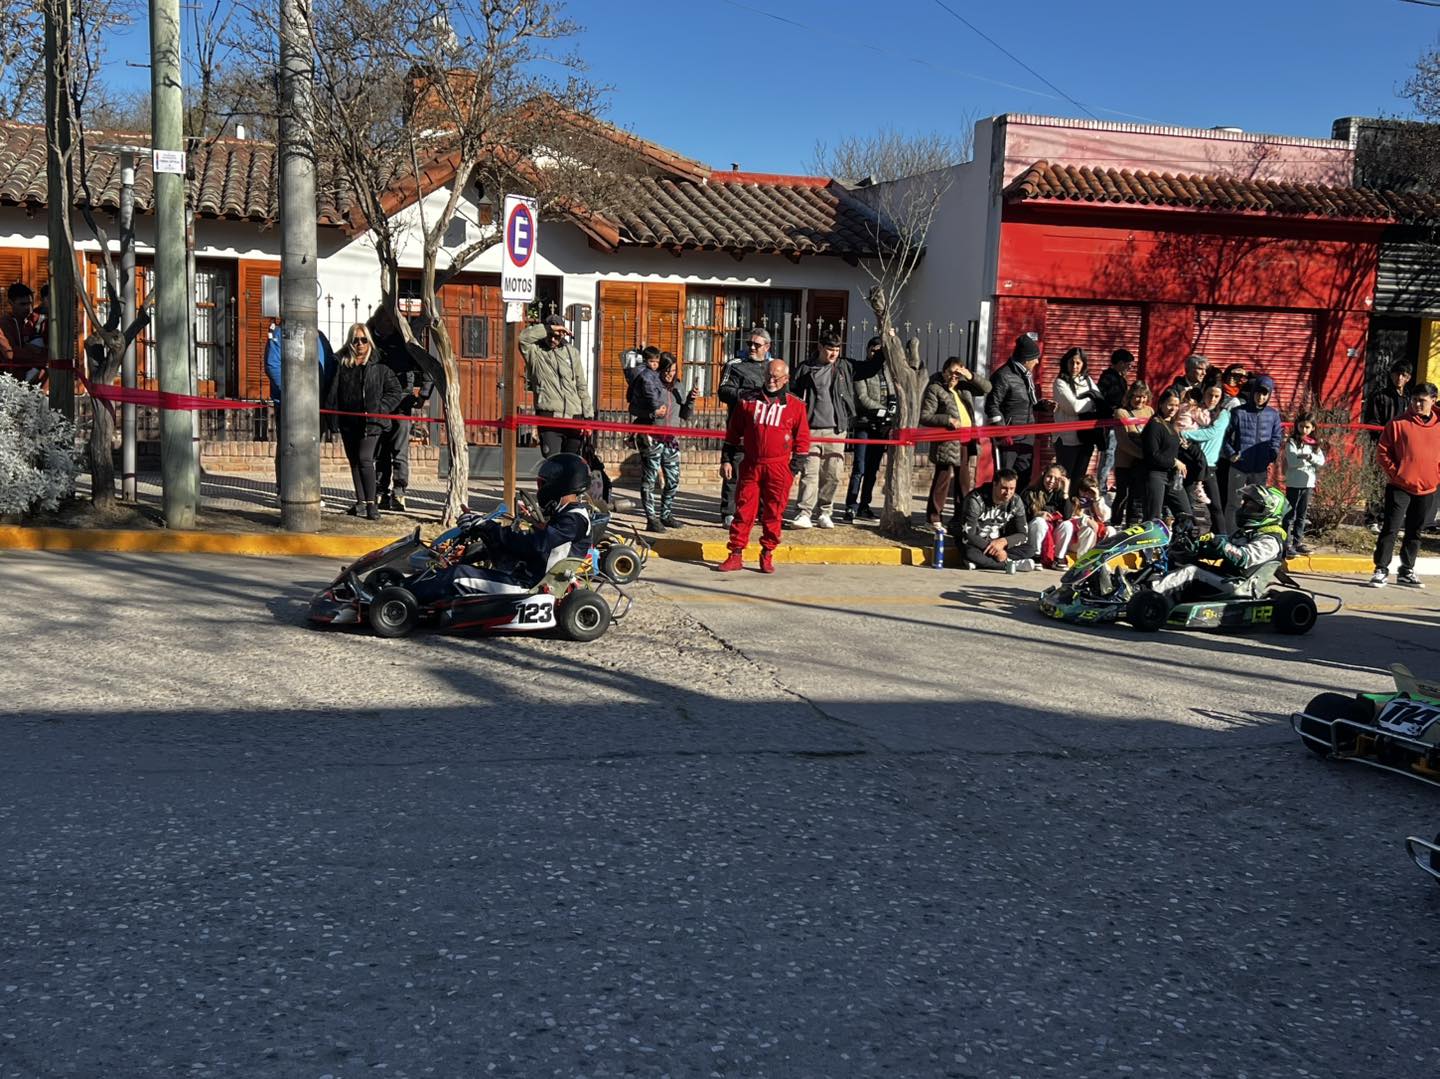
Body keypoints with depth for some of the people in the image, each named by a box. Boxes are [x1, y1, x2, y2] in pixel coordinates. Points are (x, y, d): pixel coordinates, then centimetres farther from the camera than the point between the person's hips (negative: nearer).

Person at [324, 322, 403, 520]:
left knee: (365, 458, -17)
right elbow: (333, 393, 10)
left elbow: (395, 391, 4)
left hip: (371, 422, -4)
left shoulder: (379, 367, 0)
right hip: (348, 422, 4)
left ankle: (371, 503, -15)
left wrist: (379, 408, -5)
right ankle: (360, 502, 22)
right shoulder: (342, 366, 6)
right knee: (354, 461, 11)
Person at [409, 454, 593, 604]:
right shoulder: (563, 514, 18)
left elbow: (533, 543, -24)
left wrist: (487, 527, -20)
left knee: (459, 577, -14)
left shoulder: (575, 519, -14)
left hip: (529, 587, -9)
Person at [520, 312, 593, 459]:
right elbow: (523, 337, -18)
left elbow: (582, 386, 14)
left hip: (574, 418, 4)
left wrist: (588, 416, 8)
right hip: (549, 417, -4)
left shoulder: (572, 352, 14)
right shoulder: (535, 352, 4)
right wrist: (548, 329, -13)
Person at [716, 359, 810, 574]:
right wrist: (727, 460, 7)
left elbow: (802, 439, 6)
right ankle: (736, 554, 6)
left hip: (779, 467, -1)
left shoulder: (795, 405, 3)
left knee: (773, 512, 4)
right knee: (743, 509, 1)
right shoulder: (748, 399, 7)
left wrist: (795, 468, 1)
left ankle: (767, 554, 16)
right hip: (750, 465, 1)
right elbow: (733, 432, 12)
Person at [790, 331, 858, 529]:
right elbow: (794, 397, 8)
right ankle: (804, 514, -11)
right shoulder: (805, 369, 6)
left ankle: (824, 513, 16)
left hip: (837, 429, 2)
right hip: (811, 429, -2)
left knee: (833, 474, 3)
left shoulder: (846, 366, 11)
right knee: (809, 472, -9)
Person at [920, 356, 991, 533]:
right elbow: (924, 417, -10)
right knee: (942, 479, -5)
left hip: (965, 442, 7)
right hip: (947, 443, -7)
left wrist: (970, 376, -2)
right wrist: (948, 420, -20)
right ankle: (934, 518, 2)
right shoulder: (934, 389, -5)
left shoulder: (964, 386, 13)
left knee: (963, 481, 13)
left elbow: (987, 387, 12)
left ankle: (960, 518, 23)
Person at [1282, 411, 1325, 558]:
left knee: (1302, 515, 11)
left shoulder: (1314, 444, 11)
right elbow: (1292, 461, -16)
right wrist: (1307, 459, -15)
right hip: (1294, 484, -5)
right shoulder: (1292, 442, -4)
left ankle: (1298, 542, 18)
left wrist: (1310, 456, -16)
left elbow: (1321, 462, 0)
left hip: (1308, 484, 5)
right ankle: (1287, 544, -4)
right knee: (1290, 515, -4)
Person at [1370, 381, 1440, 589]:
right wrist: (1395, 473, -9)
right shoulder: (1398, 424, -5)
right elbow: (1382, 452, -3)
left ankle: (1407, 571, 23)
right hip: (1399, 487, -3)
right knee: (1390, 529, -7)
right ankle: (1381, 570, -3)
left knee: (1415, 532, 13)